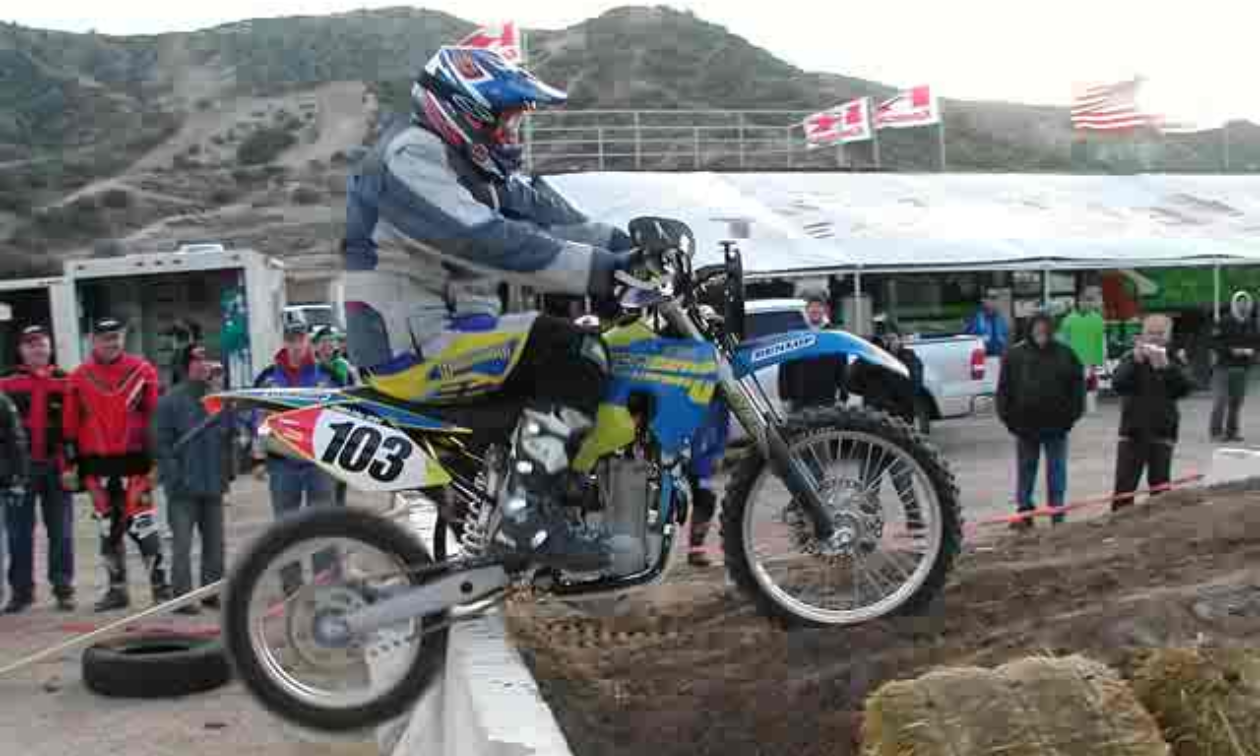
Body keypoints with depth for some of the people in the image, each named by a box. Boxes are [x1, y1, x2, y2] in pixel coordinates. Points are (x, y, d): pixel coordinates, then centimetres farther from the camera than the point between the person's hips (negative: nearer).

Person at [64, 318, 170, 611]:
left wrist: (157, 461, -4)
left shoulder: (142, 371, -1)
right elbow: (71, 425, 8)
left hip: (134, 461, -3)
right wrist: (70, 465, 5)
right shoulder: (79, 377, 6)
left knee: (142, 525, -7)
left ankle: (160, 586, 1)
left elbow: (156, 418, -1)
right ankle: (117, 589, 21)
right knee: (108, 529, 11)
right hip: (96, 465, 3)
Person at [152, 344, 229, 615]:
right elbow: (161, 443, -7)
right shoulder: (171, 400, -4)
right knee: (182, 543, -4)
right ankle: (182, 595, 1)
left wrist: (226, 472, 11)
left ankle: (212, 590, 18)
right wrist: (173, 476, -14)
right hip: (184, 490, -5)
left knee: (215, 542, 9)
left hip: (214, 485, 5)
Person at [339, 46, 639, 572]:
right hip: (412, 345, -10)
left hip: (452, 328, 10)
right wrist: (598, 270, -33)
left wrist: (625, 244, -6)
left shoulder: (472, 164, 17)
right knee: (574, 354, -22)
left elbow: (541, 215, 9)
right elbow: (486, 241, -29)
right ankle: (526, 516, -25)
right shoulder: (411, 156, -15)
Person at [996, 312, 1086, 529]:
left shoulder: (1065, 354, 0)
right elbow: (1004, 389, 2)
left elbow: (1077, 386, 2)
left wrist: (1071, 415, -4)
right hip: (1025, 425, 0)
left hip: (1056, 425, 0)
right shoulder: (1015, 355, -1)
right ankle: (1024, 512, 19)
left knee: (1056, 471, 7)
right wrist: (1008, 417, -3)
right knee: (1025, 471, 9)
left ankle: (1058, 517, 15)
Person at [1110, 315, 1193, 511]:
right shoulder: (1130, 359, 3)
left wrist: (1166, 366, -26)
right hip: (1131, 431, 0)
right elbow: (1117, 383, -12)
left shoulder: (1176, 360, 3)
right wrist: (1136, 361, -24)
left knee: (1160, 487, 7)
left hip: (1162, 433, 0)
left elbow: (1185, 387, -13)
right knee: (1123, 487, -3)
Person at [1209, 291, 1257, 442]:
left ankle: (1231, 431, 11)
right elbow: (1214, 343, -9)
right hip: (1224, 367, -5)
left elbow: (1254, 343, 17)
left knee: (1236, 401, 3)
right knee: (1220, 399, -8)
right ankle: (1216, 431, -3)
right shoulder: (1225, 323, -5)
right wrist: (1231, 350, -17)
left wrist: (1251, 351, -4)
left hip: (1241, 369, 5)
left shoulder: (1250, 326, 11)